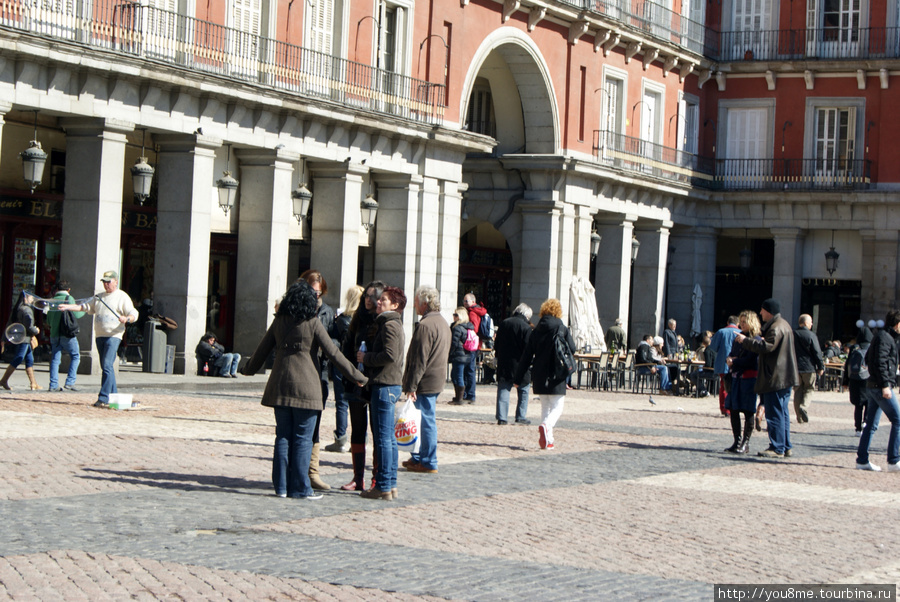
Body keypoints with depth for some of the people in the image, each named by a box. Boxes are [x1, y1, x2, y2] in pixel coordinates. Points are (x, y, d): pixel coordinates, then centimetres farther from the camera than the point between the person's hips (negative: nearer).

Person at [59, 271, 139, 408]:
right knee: (106, 367, 9)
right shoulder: (99, 297, 20)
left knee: (107, 365, -17)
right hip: (99, 335, 7)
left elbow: (134, 315, -6)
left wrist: (126, 318, -27)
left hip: (113, 336, -7)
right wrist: (68, 307, 6)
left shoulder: (122, 297, 0)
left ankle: (103, 399, -21)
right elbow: (85, 306, 19)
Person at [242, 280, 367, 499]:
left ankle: (281, 486, 11)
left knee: (283, 436, 10)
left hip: (280, 387, 5)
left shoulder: (279, 322, 5)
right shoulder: (312, 323, -7)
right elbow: (333, 354, -6)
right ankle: (299, 487, 2)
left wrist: (249, 369, 34)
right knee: (303, 439, 0)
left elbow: (263, 349, 16)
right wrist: (357, 376, 2)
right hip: (305, 388, -4)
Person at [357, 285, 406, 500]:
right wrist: (367, 357, 11)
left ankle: (383, 487, -7)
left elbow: (390, 355, -23)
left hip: (385, 385, -11)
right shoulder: (393, 324, 19)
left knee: (383, 438, -8)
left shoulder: (390, 325, -13)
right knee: (389, 438, 12)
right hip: (390, 385, 11)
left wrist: (366, 358, -11)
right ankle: (391, 484, 16)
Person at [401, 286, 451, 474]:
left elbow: (419, 359, -21)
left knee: (426, 421, -5)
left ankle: (428, 462, -2)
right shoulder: (442, 323, 15)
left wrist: (411, 385, -19)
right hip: (437, 380, 10)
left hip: (425, 381, -10)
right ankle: (421, 456, 23)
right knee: (426, 421, 16)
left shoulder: (425, 325, -18)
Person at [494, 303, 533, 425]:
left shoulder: (503, 324, 7)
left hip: (503, 365, 4)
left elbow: (496, 346, 12)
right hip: (519, 365, -4)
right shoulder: (526, 327, -11)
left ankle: (501, 417, -1)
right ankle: (521, 417, 7)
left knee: (503, 391, 5)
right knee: (523, 392, 9)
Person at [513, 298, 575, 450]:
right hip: (556, 375, -4)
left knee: (545, 407, 15)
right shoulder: (562, 329, -6)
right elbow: (572, 349, -8)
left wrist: (519, 378, 10)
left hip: (539, 375, 4)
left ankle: (548, 440, 11)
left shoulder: (537, 330, 6)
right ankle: (546, 425, -28)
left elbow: (526, 355, 6)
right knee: (557, 406, 0)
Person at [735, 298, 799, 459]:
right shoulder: (783, 324, 19)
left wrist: (745, 340, -19)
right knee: (782, 413, 14)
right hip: (784, 378, 11)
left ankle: (777, 448, -8)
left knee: (775, 414, -8)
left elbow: (767, 347, -25)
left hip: (775, 378, -11)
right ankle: (785, 447, 17)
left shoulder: (776, 328, -15)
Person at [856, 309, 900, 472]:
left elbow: (868, 359, 24)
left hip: (874, 386, 10)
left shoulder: (881, 336, 18)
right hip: (881, 386, -10)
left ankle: (862, 460, 12)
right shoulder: (885, 337, -12)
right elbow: (880, 362, -20)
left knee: (871, 424, 10)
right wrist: (885, 385, -23)